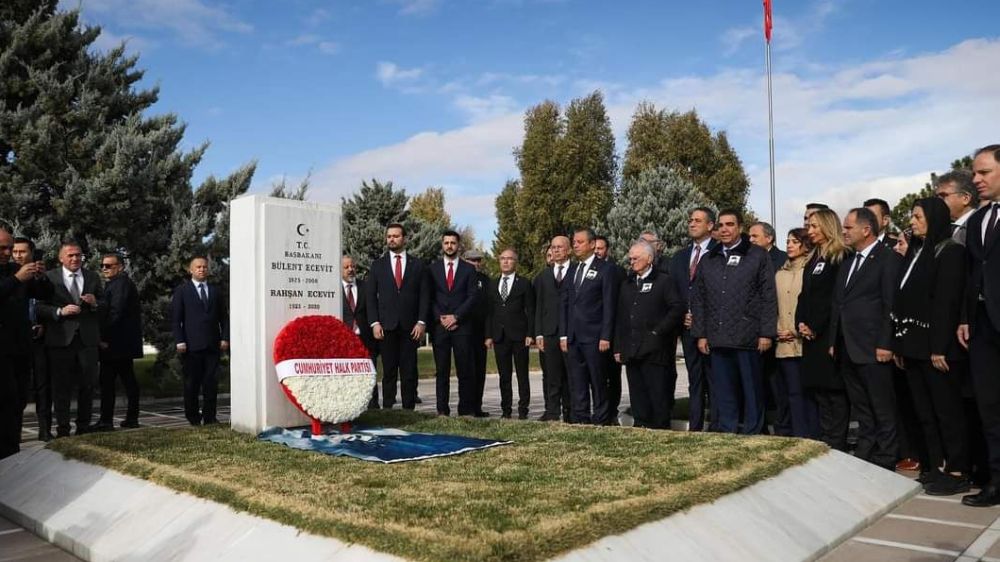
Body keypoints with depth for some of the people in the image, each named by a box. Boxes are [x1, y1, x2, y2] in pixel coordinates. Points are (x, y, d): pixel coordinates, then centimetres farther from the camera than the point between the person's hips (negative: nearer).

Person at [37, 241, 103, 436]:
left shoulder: (93, 278, 13)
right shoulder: (49, 277, 3)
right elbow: (40, 308, -2)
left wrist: (95, 303, -6)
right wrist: (60, 311, -17)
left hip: (87, 338, 3)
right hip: (61, 339, -3)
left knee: (88, 384, 6)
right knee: (61, 386, 2)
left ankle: (84, 427, 17)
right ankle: (63, 429, 10)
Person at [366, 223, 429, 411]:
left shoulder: (418, 265, 9)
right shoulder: (377, 265, 10)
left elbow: (424, 295, 6)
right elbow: (370, 295, 7)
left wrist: (421, 322, -5)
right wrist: (374, 323, -4)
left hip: (410, 326, 0)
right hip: (386, 326, 0)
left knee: (409, 371, 1)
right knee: (389, 371, 2)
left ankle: (409, 409, 6)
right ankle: (387, 408, 6)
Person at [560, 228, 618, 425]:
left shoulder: (604, 269, -1)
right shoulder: (572, 271, 16)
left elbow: (609, 305, -6)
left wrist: (605, 337, -12)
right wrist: (563, 335, 9)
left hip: (594, 338, -5)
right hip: (573, 338, 6)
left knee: (598, 383, 1)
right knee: (577, 385, 8)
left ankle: (601, 422, 8)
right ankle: (580, 420, 15)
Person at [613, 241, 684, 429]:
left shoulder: (663, 281, 0)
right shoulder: (627, 285, 18)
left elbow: (678, 308, -9)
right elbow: (620, 319, 16)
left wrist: (659, 331, -11)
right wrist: (618, 348, 11)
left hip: (655, 351, -6)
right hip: (632, 353, 6)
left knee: (659, 397, -3)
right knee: (638, 399, 10)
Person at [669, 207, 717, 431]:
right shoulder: (679, 257, 16)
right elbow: (673, 292, 17)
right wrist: (682, 316, 1)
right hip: (688, 326, 6)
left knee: (715, 381, -2)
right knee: (694, 381, 10)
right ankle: (695, 428, 15)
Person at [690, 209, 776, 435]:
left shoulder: (758, 256, 3)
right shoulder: (708, 260, 15)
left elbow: (769, 296, -2)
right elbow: (698, 300, 14)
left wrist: (766, 332, -8)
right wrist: (700, 334, 6)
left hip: (748, 339, -4)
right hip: (717, 339, 4)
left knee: (753, 393, 3)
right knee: (723, 395, 8)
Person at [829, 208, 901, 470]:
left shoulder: (888, 258, -5)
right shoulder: (848, 263, 19)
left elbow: (891, 304, -12)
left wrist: (885, 344, -17)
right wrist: (834, 341, 13)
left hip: (872, 349, -7)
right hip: (847, 349, 7)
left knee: (883, 411, 2)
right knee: (862, 412, 13)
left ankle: (885, 464, 10)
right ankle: (864, 458, 19)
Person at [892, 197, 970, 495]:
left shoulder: (950, 251, -7)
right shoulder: (915, 252, 16)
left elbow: (947, 301, -15)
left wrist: (939, 347, -20)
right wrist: (900, 343, 10)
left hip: (934, 345, -8)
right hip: (913, 345, 8)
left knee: (947, 410, -1)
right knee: (924, 411, 10)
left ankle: (958, 472, 7)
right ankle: (935, 467, 17)